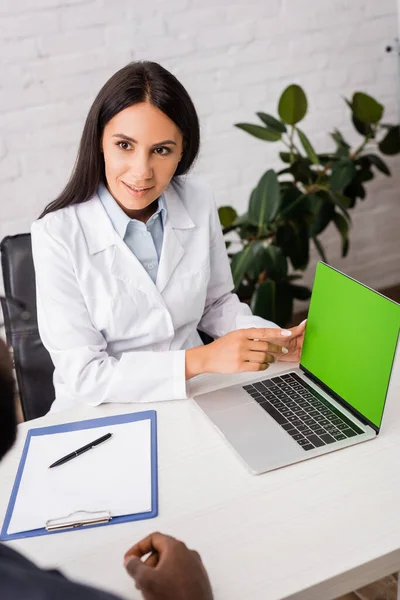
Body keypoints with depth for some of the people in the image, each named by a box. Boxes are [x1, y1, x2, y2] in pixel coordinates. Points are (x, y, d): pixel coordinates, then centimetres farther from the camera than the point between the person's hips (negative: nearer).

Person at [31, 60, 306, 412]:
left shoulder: (199, 203, -7)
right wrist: (201, 359, -25)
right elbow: (83, 374, -18)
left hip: (192, 395, 3)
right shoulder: (57, 235, -19)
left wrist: (271, 340, -10)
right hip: (103, 413, -2)